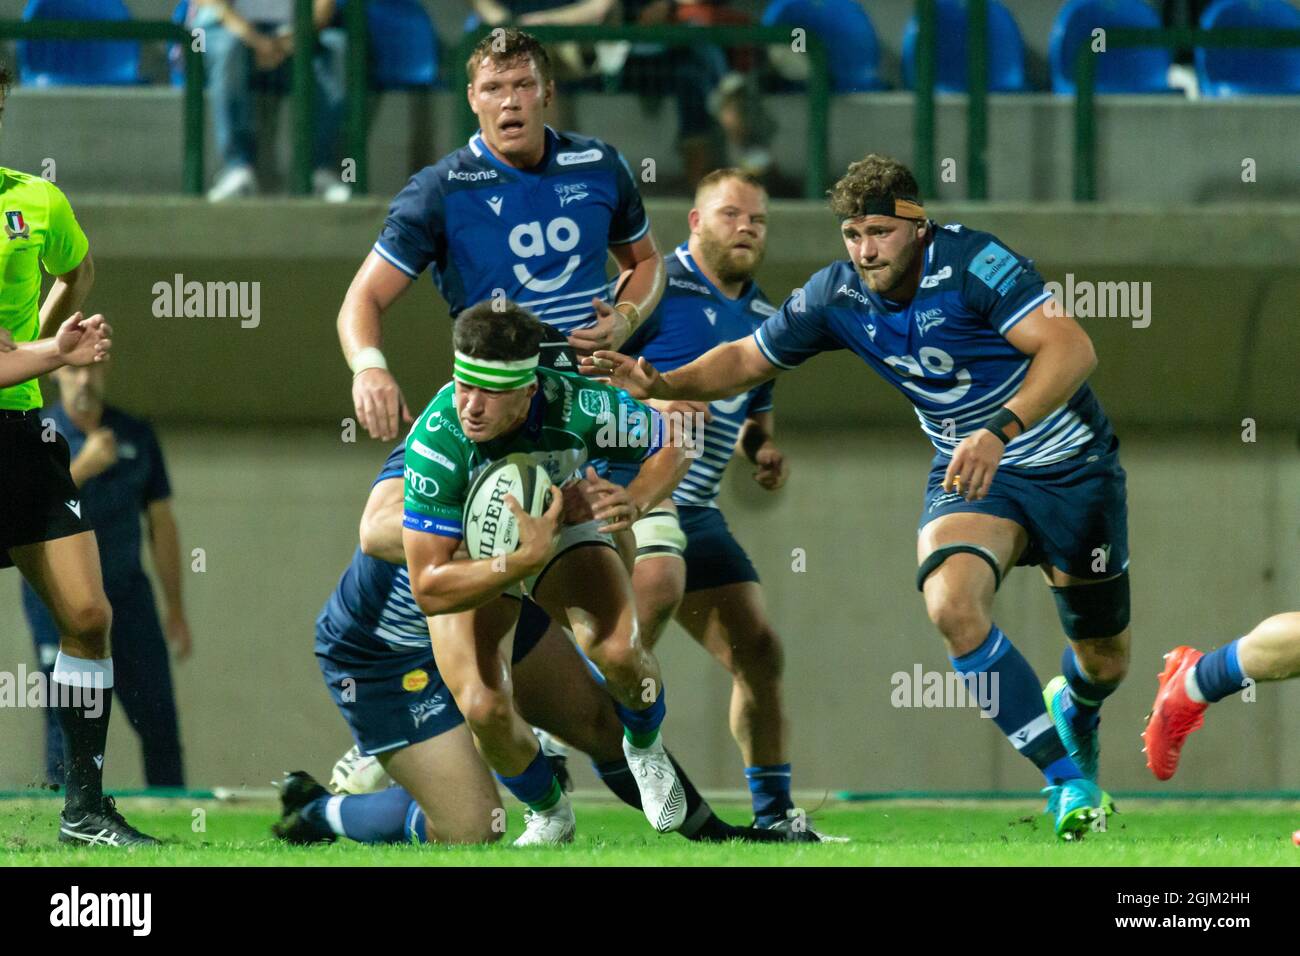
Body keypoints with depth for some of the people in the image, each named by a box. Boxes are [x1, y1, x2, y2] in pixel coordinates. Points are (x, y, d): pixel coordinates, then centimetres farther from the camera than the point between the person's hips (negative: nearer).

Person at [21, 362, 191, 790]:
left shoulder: (136, 436, 9)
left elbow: (161, 523, 13)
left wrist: (175, 608, 10)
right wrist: (84, 466, -22)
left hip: (127, 591, 3)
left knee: (158, 716, -3)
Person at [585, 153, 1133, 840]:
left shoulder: (972, 263, -25)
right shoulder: (837, 295, -8)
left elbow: (1072, 349, -33)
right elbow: (747, 359, 6)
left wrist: (999, 431, -44)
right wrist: (662, 383, -12)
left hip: (1070, 467, -3)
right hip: (970, 473, 3)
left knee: (1105, 661, 7)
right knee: (952, 605, -29)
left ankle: (1073, 712, 49)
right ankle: (1066, 778, -16)